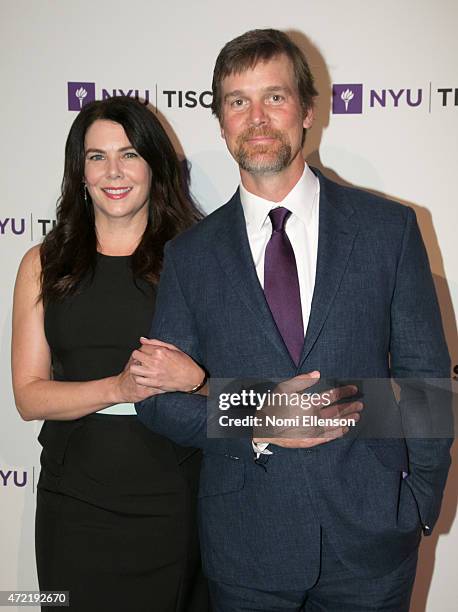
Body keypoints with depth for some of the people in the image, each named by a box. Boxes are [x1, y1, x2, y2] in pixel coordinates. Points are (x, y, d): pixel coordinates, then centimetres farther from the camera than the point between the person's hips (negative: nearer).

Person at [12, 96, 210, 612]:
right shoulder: (43, 265, 3)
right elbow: (29, 396, -2)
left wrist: (194, 377, -22)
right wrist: (121, 387, -17)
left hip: (173, 504, -1)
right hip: (75, 506, 1)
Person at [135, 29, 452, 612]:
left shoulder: (388, 227, -2)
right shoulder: (190, 254, 0)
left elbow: (425, 376, 1)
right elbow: (159, 398, 0)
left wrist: (420, 502, -3)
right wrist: (255, 423, -15)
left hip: (371, 538, 0)